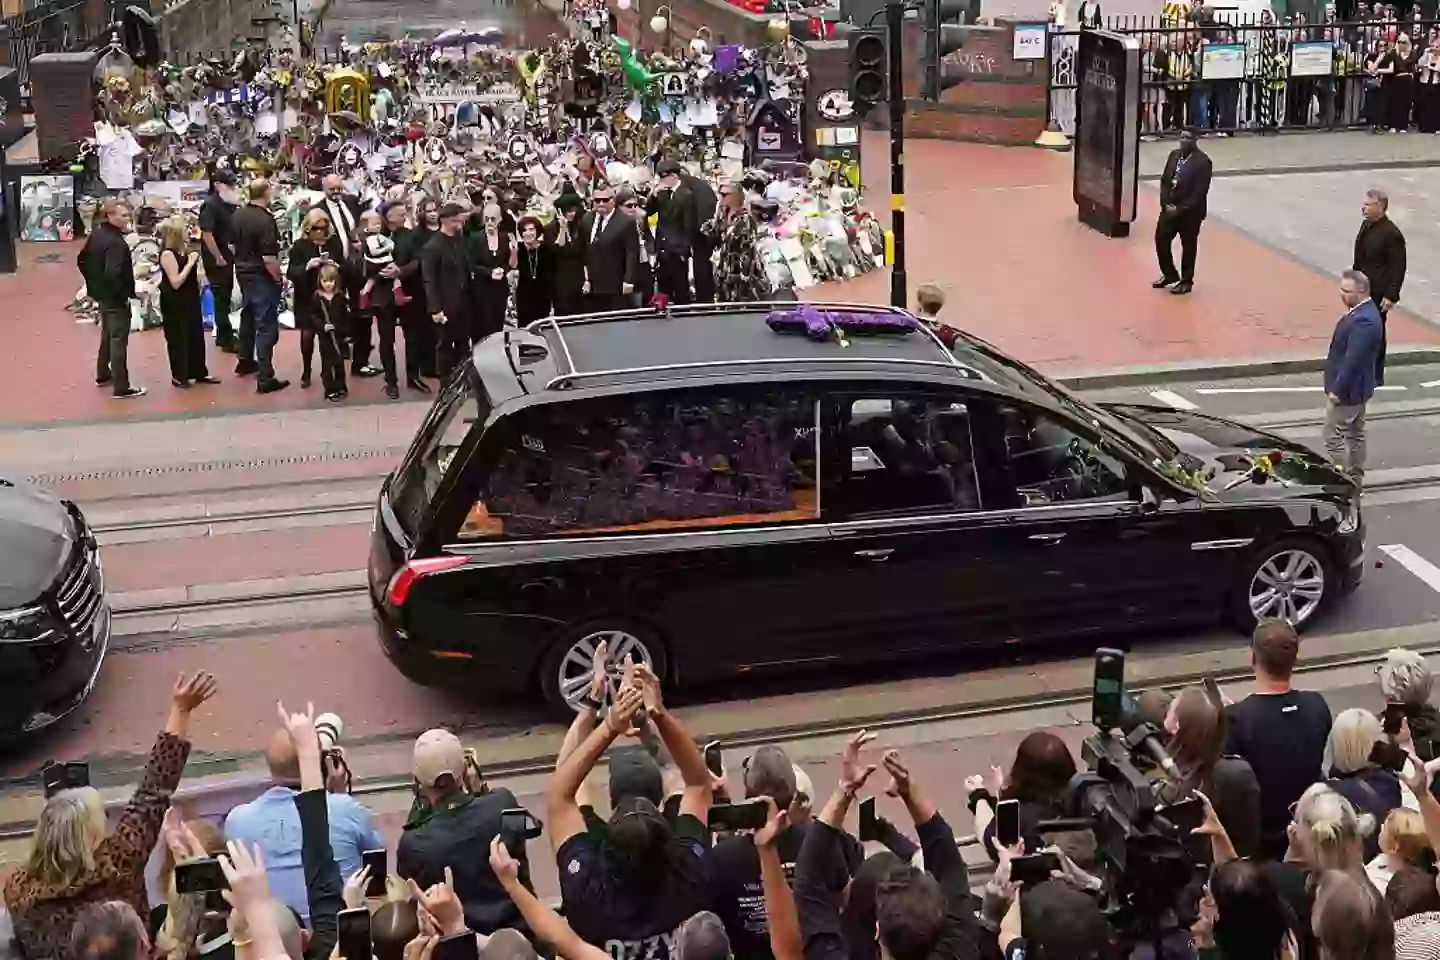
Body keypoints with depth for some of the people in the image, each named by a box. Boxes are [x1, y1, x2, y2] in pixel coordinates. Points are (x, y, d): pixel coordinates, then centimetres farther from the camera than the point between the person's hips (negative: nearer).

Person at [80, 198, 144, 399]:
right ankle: (122, 388, 1)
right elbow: (112, 274, -33)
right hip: (115, 299, -10)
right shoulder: (116, 242, -26)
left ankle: (103, 375, 39)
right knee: (118, 341, -3)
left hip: (101, 294, 10)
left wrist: (94, 283, 19)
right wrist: (124, 295, -21)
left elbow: (82, 261, 14)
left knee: (107, 335, 26)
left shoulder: (96, 234, 5)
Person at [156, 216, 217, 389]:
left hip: (189, 299, 9)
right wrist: (190, 263, -22)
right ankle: (179, 377, 12)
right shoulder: (168, 254, -19)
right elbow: (176, 282, -24)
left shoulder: (182, 250, 7)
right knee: (178, 339, 1)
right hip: (175, 303, -9)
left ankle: (199, 372, 25)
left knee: (197, 336, 15)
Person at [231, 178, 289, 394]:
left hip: (243, 272, 9)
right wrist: (278, 277, -13)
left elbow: (234, 244, 13)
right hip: (261, 276, -9)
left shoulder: (238, 215, 3)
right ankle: (265, 378, -6)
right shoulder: (264, 220, -23)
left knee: (250, 315, 27)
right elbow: (268, 257, -26)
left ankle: (245, 361, 42)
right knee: (266, 326, -5)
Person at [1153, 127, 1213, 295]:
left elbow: (1199, 192, -19)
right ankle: (1169, 275, 29)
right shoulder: (1174, 155, 5)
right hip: (1169, 208, 6)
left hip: (1190, 213, -6)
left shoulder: (1202, 161, -16)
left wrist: (1180, 209, -20)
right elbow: (1164, 180, 8)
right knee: (1161, 240, 9)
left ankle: (1186, 282, 22)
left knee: (1188, 247, 7)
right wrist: (1167, 203, -6)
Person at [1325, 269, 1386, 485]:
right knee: (1355, 434, 19)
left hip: (1348, 389, -11)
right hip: (1356, 387, 11)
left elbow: (1353, 360, -28)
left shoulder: (1363, 320, -29)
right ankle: (1354, 478, 30)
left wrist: (1337, 390, -22)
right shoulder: (1364, 311, 4)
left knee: (1334, 438, -2)